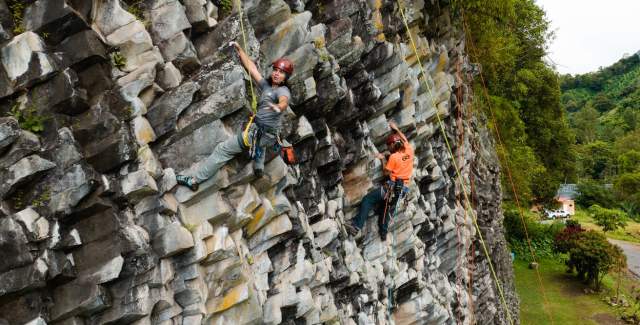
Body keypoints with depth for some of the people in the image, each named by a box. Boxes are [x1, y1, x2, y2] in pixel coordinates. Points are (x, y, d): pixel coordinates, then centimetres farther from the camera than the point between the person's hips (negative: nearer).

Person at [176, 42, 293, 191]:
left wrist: (278, 107, -61)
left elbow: (284, 101, -38)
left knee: (223, 149, -2)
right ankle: (259, 167, 36)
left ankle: (195, 179, 4)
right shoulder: (266, 86, 8)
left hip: (255, 133, -9)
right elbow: (251, 67, 14)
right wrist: (239, 49, 17)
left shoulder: (283, 91, -14)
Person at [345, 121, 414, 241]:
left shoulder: (394, 157, -12)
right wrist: (396, 129, 36)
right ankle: (383, 233, 24)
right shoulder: (409, 150, 5)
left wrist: (383, 159, 8)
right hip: (404, 188, 8)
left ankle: (357, 227, -21)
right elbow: (405, 140, 27)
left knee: (367, 200, -10)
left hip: (393, 186, -8)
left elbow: (386, 172, -4)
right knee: (387, 206, 21)